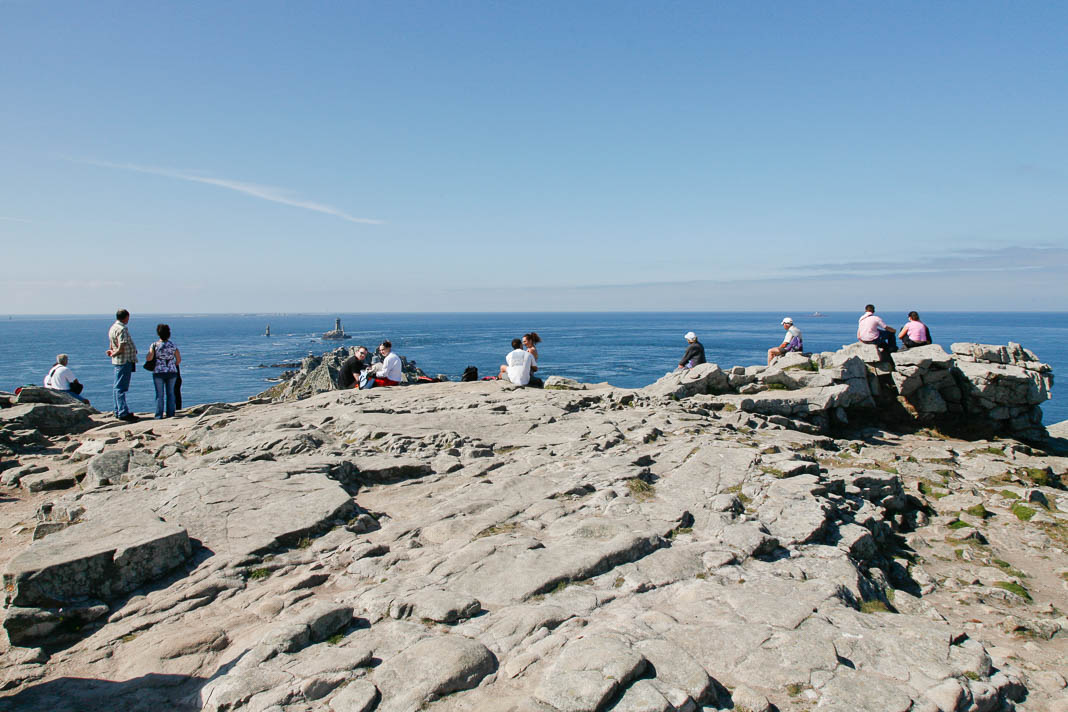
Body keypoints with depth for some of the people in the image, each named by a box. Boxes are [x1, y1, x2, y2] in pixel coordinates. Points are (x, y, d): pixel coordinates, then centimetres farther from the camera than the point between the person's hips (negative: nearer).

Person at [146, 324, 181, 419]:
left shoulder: (154, 345, -7)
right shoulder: (173, 345, 0)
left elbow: (149, 358, -13)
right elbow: (179, 360, 3)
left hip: (158, 372, -2)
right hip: (172, 372, 2)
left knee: (160, 394, 4)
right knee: (170, 394, 10)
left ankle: (159, 415, 7)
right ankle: (170, 414, 12)